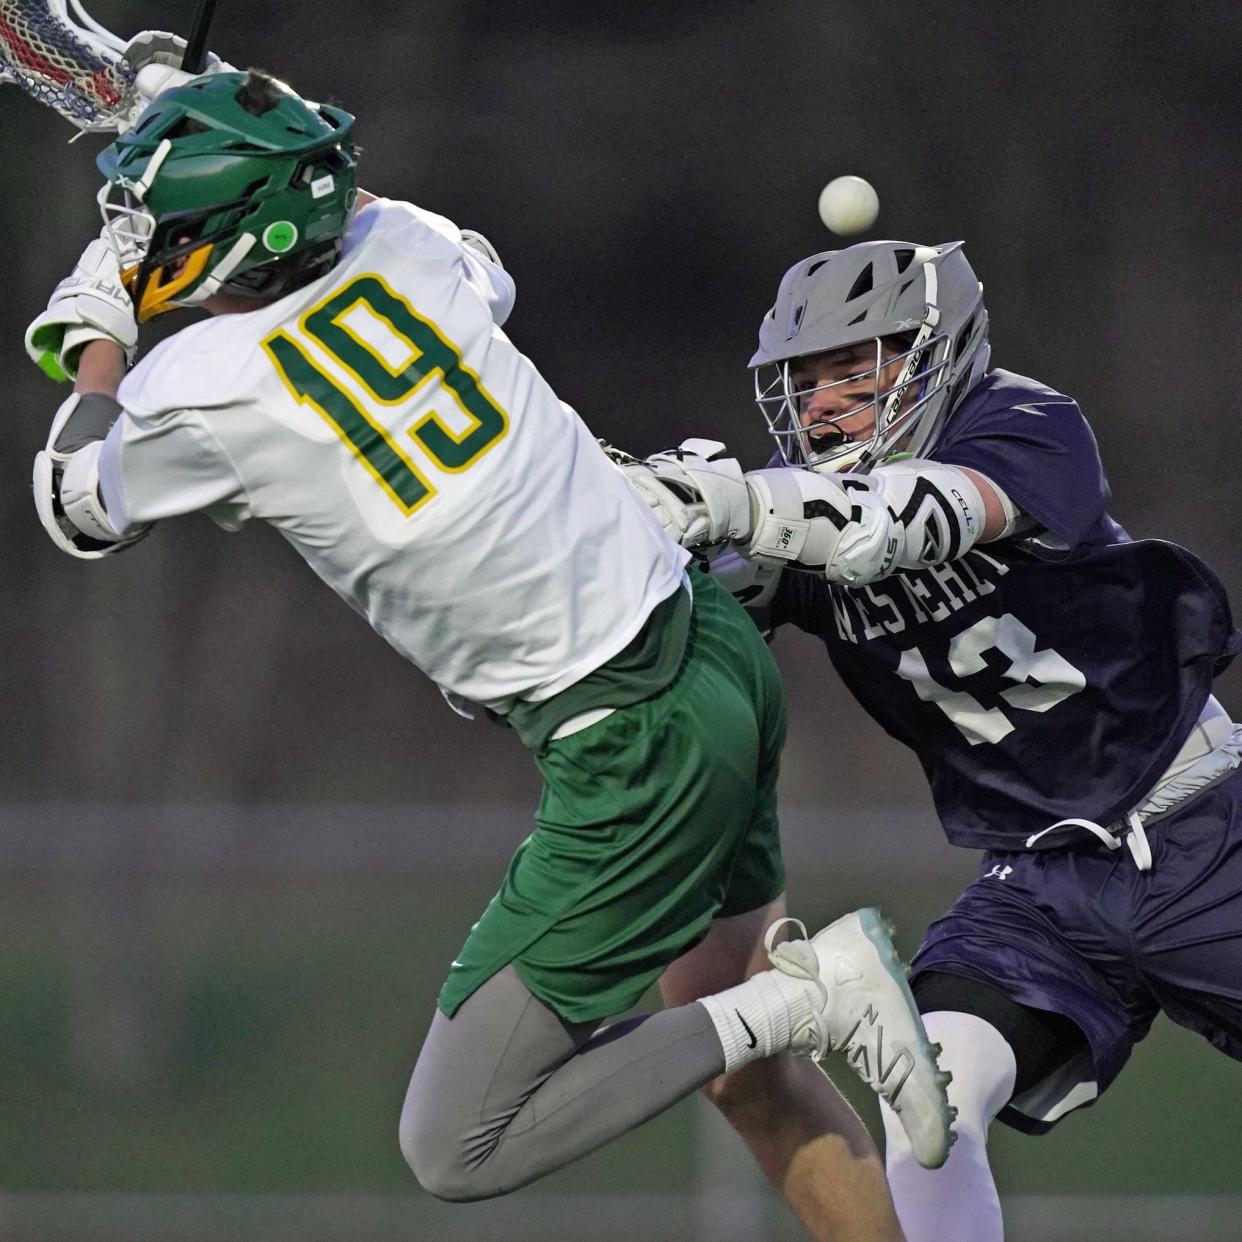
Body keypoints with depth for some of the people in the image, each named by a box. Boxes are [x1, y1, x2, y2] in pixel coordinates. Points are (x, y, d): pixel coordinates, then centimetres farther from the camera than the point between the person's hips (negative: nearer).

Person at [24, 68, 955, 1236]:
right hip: (719, 646, 8)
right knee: (742, 1069, 24)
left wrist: (96, 331, 21)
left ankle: (800, 994, -6)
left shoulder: (199, 391, -15)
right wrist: (319, 174, 33)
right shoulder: (399, 242, 1)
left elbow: (78, 511, 10)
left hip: (632, 752, -8)